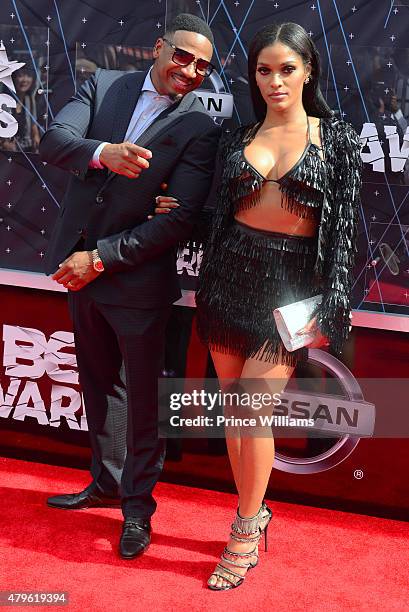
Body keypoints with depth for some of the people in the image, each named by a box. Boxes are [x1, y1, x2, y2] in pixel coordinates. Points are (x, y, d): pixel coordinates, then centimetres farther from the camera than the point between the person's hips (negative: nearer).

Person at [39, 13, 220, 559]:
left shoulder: (200, 129, -11)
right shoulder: (103, 86, 2)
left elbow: (180, 219, -17)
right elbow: (53, 140, -10)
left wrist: (100, 258, -19)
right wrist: (102, 152, -31)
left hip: (138, 281, -5)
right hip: (79, 269, 5)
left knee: (142, 397, 8)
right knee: (100, 383, 20)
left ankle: (138, 505, 27)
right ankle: (107, 483, 40)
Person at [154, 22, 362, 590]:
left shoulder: (336, 137, 0)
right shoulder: (238, 138, 8)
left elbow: (345, 227, -2)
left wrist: (329, 308, -6)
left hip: (291, 286, -3)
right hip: (231, 277, 4)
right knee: (234, 405, 9)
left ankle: (246, 535, 10)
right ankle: (254, 510, 27)